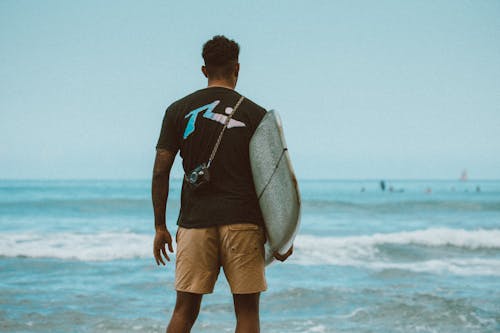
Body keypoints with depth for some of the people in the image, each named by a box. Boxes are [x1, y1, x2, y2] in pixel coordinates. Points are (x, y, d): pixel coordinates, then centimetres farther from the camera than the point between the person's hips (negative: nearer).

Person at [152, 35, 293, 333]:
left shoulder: (179, 111, 6)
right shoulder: (255, 114, 2)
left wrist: (160, 227, 10)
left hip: (195, 223, 2)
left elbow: (161, 172, 3)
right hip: (243, 223, -2)